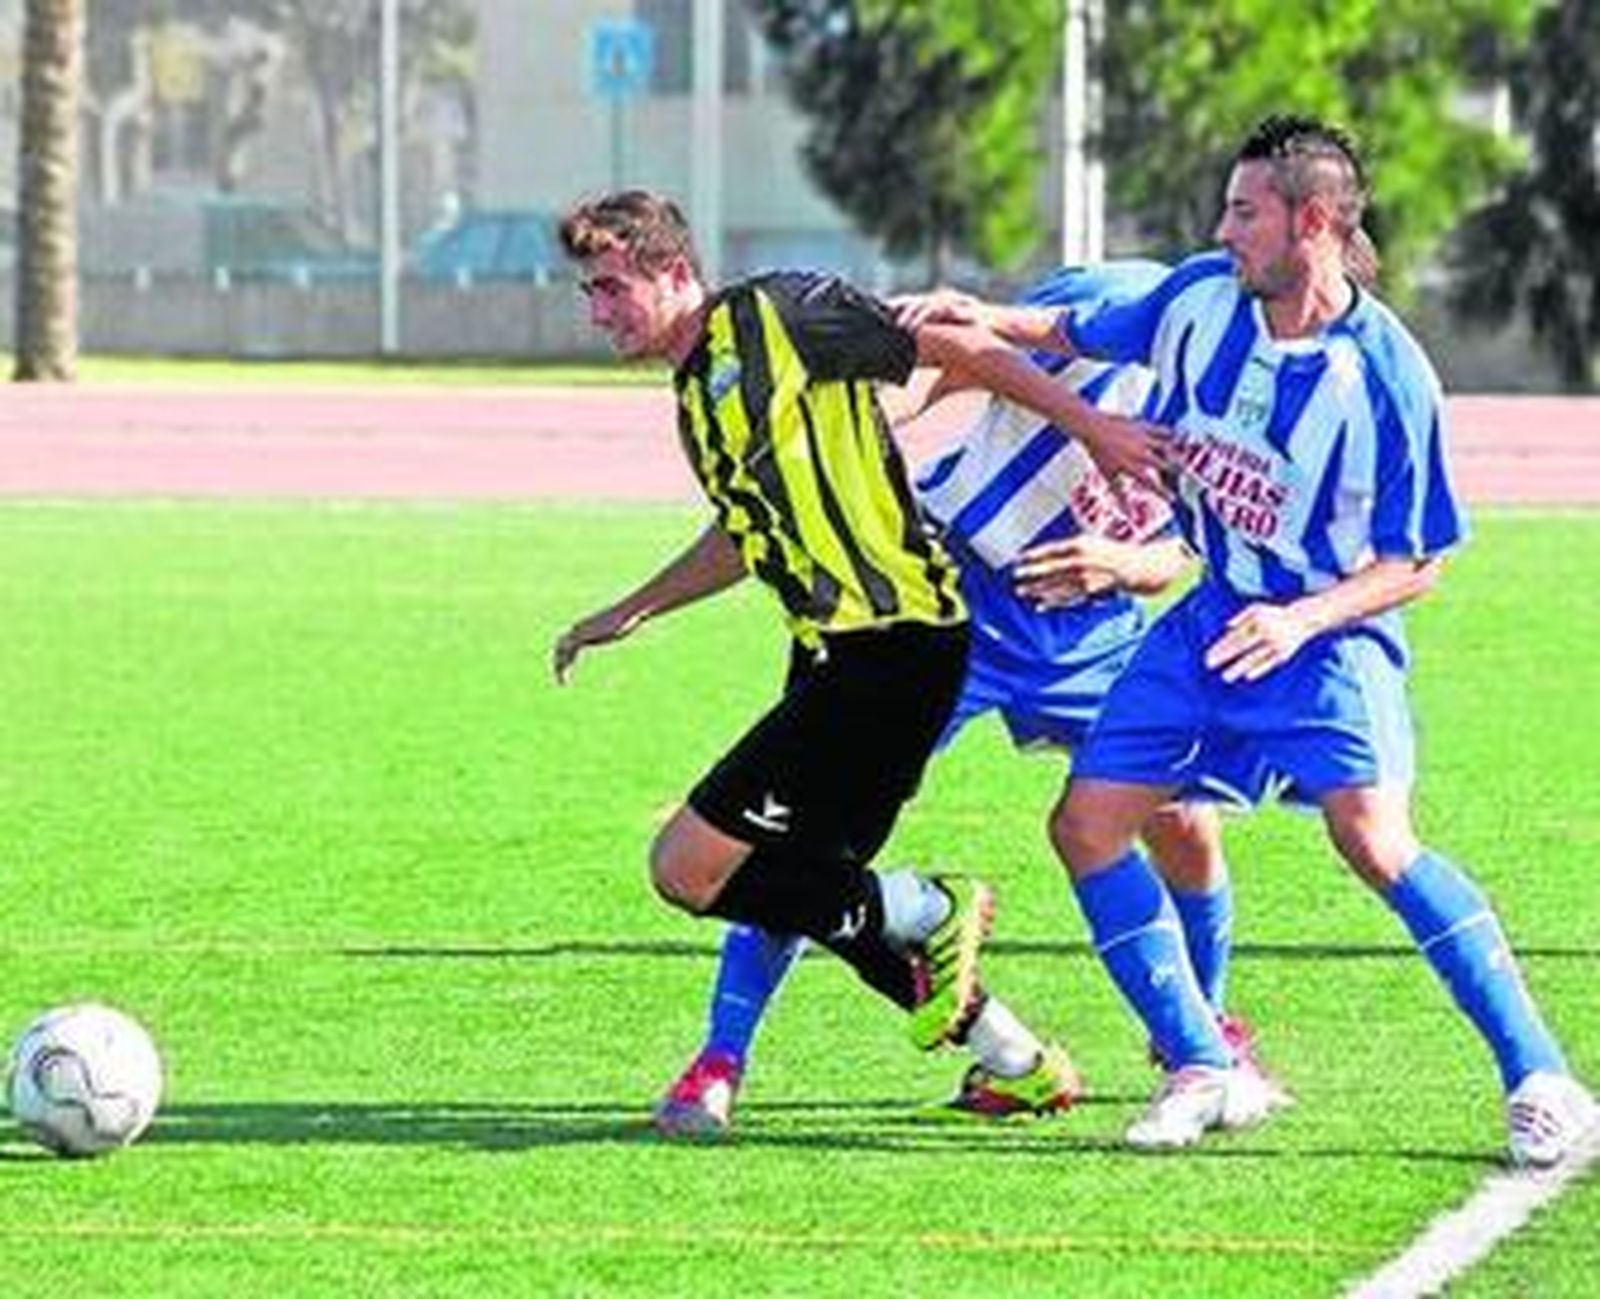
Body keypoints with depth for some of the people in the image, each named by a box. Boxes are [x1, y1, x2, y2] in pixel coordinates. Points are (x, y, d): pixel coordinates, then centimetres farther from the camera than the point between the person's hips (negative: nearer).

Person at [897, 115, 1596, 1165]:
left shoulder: (1386, 377, -20)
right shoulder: (1203, 298, -5)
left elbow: (1415, 565, -13)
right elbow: (1085, 335, 17)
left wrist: (1301, 622, -25)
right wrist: (985, 320, 1)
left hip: (1323, 637, -7)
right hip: (1207, 622, 7)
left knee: (1375, 840, -26)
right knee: (1087, 825, -1)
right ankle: (1206, 1074, 10)